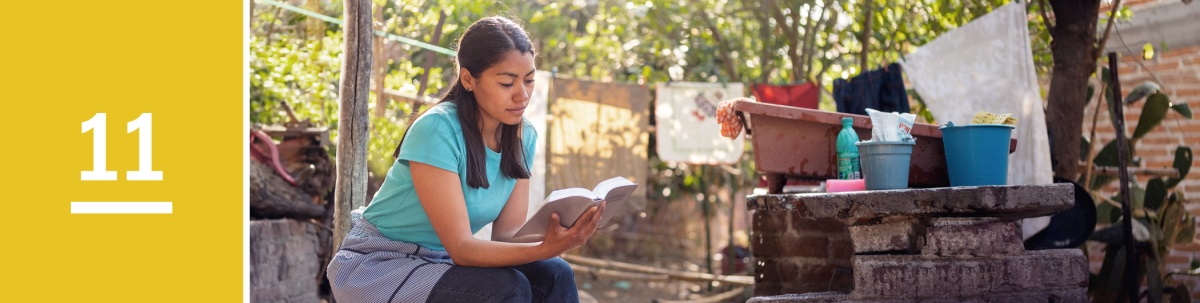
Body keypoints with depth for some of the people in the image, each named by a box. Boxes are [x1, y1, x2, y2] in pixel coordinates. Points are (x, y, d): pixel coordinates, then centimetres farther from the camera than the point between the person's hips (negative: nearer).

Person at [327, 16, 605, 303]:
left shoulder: (523, 137, -4)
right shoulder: (437, 130, -25)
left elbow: (507, 234, -6)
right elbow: (460, 248, -27)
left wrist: (552, 238, -28)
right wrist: (544, 249, -41)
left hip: (442, 263, 7)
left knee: (554, 275, -16)